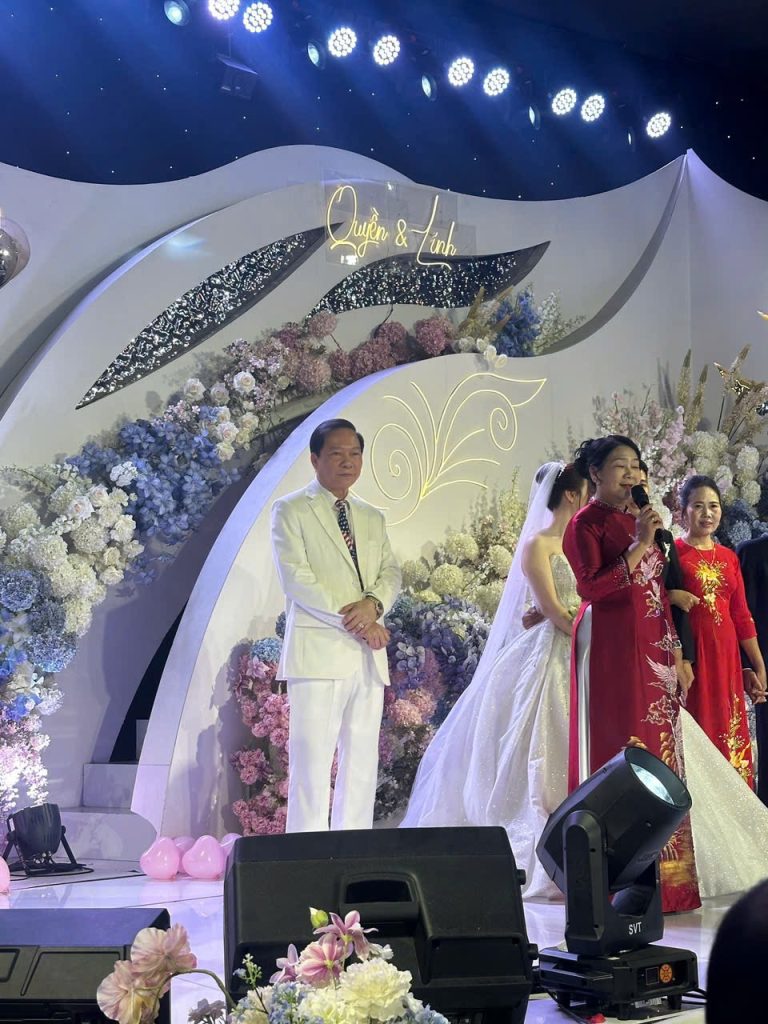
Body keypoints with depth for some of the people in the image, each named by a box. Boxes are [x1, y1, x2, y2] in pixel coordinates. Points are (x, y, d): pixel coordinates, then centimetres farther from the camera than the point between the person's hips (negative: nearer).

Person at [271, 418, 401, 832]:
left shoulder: (372, 517, 21)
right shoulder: (290, 510, 2)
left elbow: (390, 572, 13)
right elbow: (295, 577, -8)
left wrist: (372, 603, -10)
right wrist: (351, 620, -14)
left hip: (368, 655, 6)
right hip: (318, 653, -6)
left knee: (362, 764, 6)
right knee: (311, 763, -9)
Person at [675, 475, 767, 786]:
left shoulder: (729, 558, 14)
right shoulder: (673, 553, -3)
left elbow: (742, 616, 13)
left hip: (725, 656, 5)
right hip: (688, 653, -5)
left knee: (729, 734, 7)